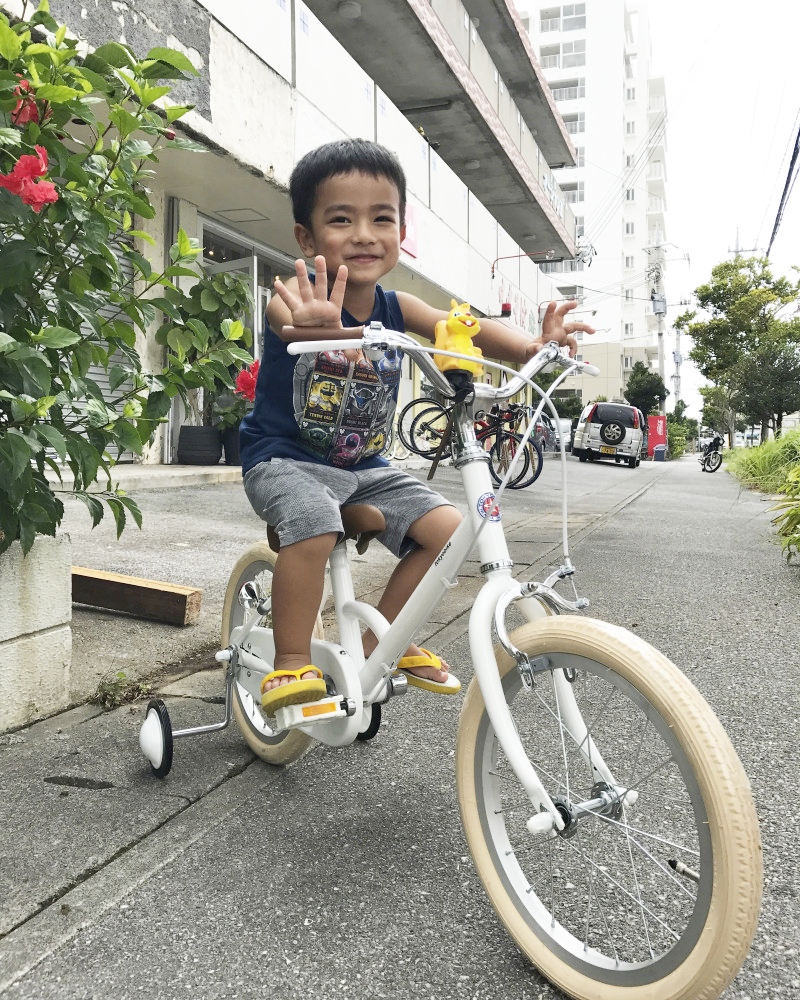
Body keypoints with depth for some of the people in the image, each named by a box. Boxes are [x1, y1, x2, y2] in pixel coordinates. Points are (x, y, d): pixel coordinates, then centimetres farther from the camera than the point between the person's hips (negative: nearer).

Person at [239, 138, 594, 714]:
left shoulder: (396, 308, -1)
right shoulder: (303, 294, -16)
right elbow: (283, 313, -40)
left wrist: (532, 346, -32)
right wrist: (310, 324, -66)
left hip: (364, 467, 6)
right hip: (285, 457, -5)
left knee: (447, 528, -6)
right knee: (315, 525, -35)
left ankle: (380, 639, 12)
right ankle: (292, 661, -14)